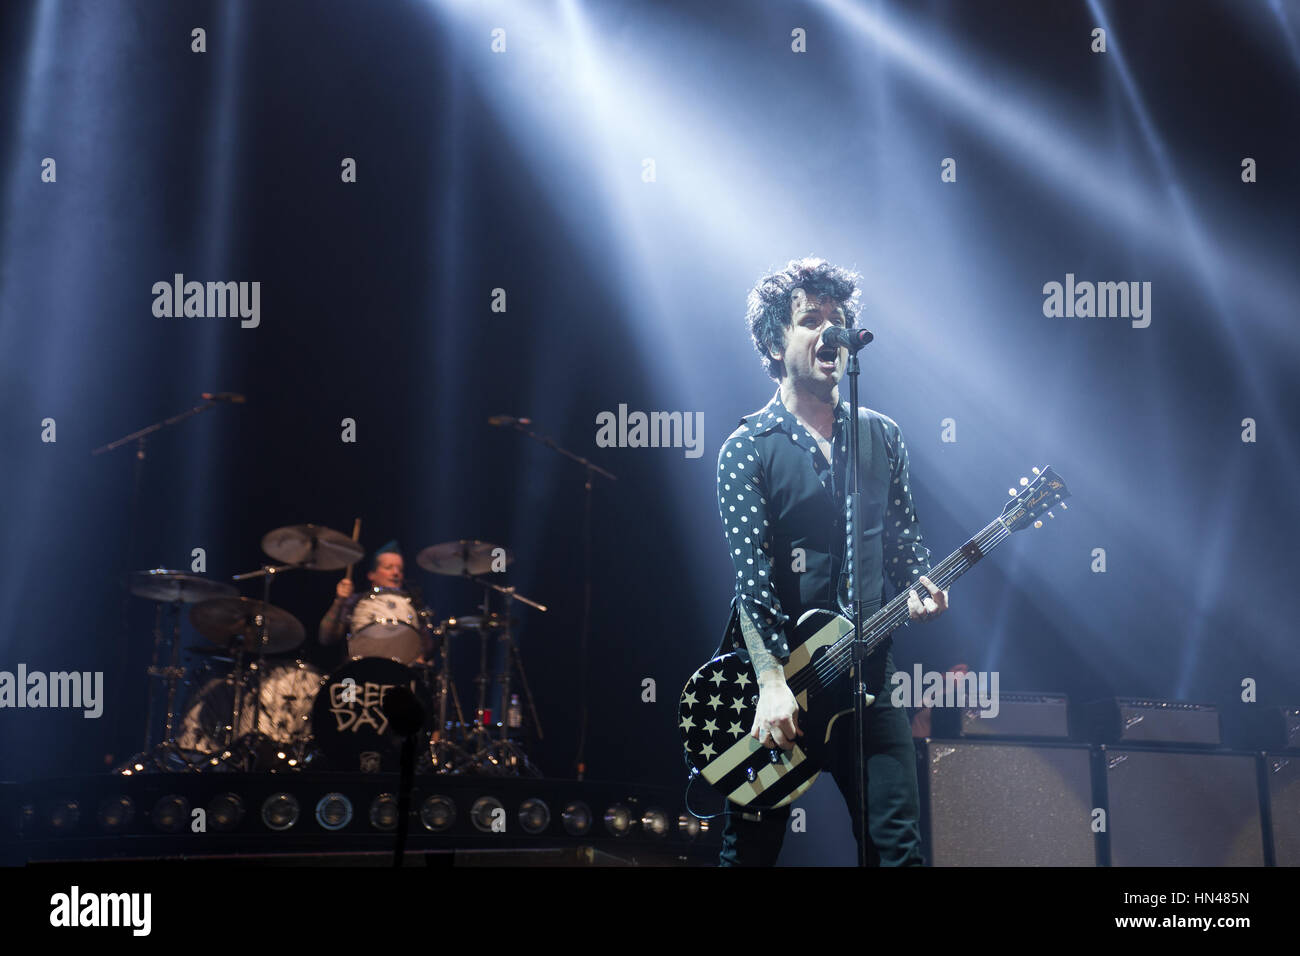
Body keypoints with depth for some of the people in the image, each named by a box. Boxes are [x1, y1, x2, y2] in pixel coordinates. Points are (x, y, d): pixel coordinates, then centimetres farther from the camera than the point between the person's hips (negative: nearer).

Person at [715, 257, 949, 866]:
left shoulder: (881, 437, 9)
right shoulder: (748, 449, -5)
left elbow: (905, 538, 16)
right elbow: (751, 576, -13)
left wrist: (918, 587, -7)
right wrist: (772, 683, -21)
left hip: (867, 672, 3)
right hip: (776, 671, -3)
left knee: (897, 845, 0)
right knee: (750, 849, 5)